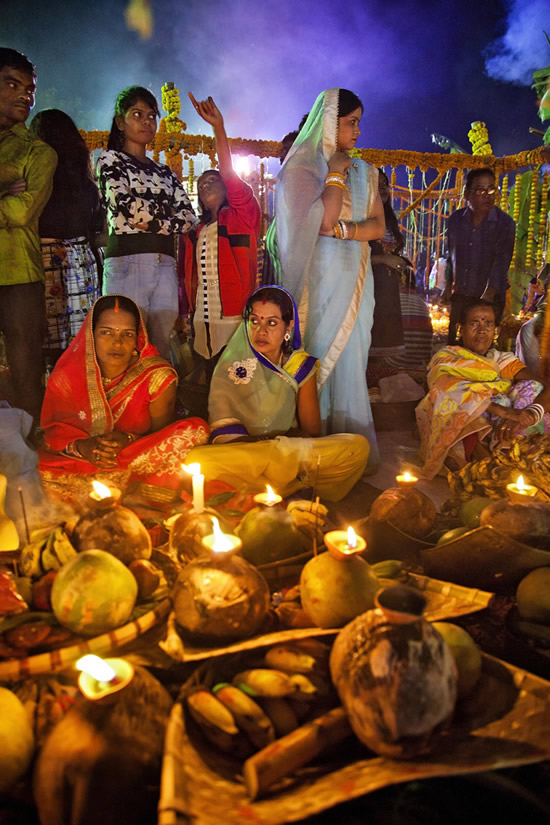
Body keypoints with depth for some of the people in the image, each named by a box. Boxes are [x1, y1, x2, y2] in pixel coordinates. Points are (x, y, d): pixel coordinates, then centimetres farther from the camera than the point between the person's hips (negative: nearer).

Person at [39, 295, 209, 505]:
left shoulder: (158, 377, -8)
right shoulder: (67, 376, -5)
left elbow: (162, 435, -4)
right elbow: (54, 430, 0)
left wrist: (129, 440, -25)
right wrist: (81, 446, -23)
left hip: (138, 458, -1)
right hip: (80, 463, 1)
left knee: (196, 428, -25)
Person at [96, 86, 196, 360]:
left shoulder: (164, 172, 24)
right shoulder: (111, 159, 11)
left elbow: (189, 217, 10)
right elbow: (124, 204, -8)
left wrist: (150, 223, -4)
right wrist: (164, 212, 4)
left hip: (165, 265, 5)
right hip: (127, 261, -5)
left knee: (161, 349, 0)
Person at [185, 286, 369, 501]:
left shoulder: (301, 367, 2)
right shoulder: (230, 366, -1)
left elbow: (312, 431, 4)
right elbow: (223, 433, -6)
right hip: (240, 455, 0)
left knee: (358, 446, -22)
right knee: (197, 459, -35)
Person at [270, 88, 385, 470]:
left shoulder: (364, 172, 17)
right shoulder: (303, 167, 0)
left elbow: (378, 227, 7)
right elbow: (323, 220, -14)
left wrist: (342, 230, -9)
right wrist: (336, 173, -5)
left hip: (355, 277, 5)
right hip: (320, 277, -5)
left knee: (352, 355, 3)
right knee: (318, 353, -6)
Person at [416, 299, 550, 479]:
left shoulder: (502, 360, 14)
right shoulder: (445, 359, 5)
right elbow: (453, 392, -18)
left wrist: (530, 414, -27)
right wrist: (505, 411, -31)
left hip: (500, 441, 4)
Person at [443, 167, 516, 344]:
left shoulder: (505, 223, -12)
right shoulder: (455, 219, 1)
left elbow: (501, 264, -20)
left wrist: (487, 296, -31)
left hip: (491, 298, -4)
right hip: (460, 297, 4)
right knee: (453, 344, 10)